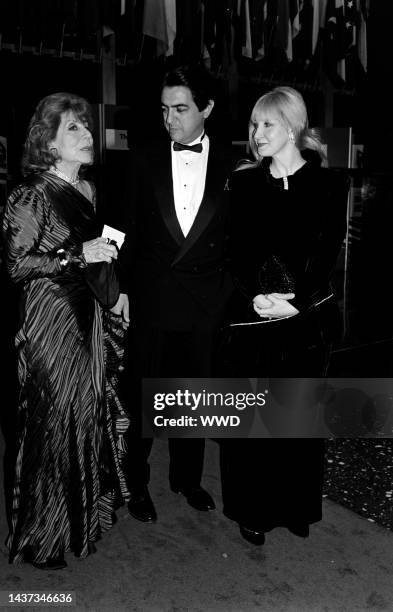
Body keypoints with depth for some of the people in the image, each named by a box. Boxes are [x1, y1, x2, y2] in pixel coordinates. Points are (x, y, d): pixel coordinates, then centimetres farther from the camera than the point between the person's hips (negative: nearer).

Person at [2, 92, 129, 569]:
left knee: (86, 412, 13)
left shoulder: (87, 190, 11)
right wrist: (78, 255, -21)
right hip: (48, 319, -7)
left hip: (85, 314, 7)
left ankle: (82, 514, 33)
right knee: (51, 422, 0)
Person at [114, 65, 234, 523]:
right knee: (142, 396, 9)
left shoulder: (231, 165, 1)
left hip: (206, 302, 0)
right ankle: (137, 483, 28)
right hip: (150, 298, 0)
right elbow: (130, 229, 5)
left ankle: (188, 477, 35)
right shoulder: (145, 160, 2)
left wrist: (231, 292, -3)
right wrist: (121, 287, 0)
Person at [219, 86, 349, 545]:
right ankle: (253, 509, 22)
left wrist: (297, 300, -16)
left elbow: (328, 252, -4)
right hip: (251, 314, 1)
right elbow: (236, 250, 2)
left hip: (306, 314, -1)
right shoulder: (243, 182, 7)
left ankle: (297, 507, 29)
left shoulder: (328, 183, 2)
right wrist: (255, 296, -14)